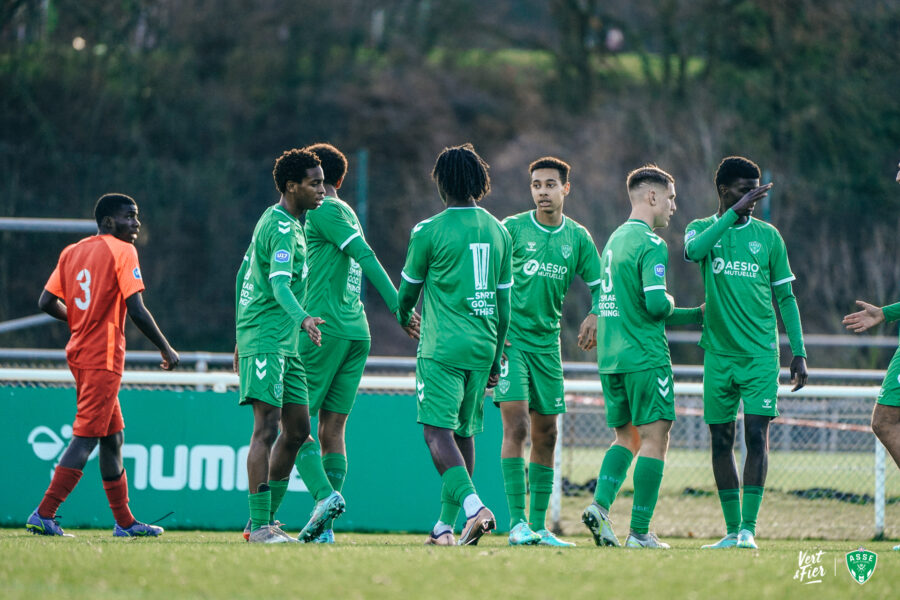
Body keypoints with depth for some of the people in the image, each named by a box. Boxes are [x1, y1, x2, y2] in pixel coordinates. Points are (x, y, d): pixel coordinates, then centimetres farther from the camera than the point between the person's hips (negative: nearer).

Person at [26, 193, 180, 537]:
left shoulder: (72, 252, 13)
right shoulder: (122, 252, -8)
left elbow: (47, 302, 10)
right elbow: (136, 309, -16)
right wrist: (165, 348, -7)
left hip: (79, 353, 8)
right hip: (103, 357, -8)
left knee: (113, 437, 15)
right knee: (85, 437, -9)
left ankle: (125, 521, 20)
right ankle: (44, 515, -14)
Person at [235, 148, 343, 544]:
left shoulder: (272, 220, 18)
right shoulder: (283, 229, -14)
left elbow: (244, 274, 25)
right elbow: (279, 284, -29)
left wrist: (242, 337, 29)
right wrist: (302, 319, -46)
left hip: (285, 345, 10)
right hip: (266, 341, -10)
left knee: (297, 429, 10)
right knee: (267, 428, -14)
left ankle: (264, 521, 15)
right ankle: (260, 526, -16)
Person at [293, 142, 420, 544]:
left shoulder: (322, 211, -6)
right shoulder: (346, 213, 21)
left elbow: (367, 258, -17)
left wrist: (398, 307, -24)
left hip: (322, 330, -8)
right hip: (355, 331, 8)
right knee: (332, 429, 6)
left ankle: (325, 498, -23)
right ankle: (325, 526, 3)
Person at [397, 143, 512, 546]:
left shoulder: (429, 231, -7)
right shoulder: (498, 231, 9)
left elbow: (409, 288, 6)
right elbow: (504, 302, 12)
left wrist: (404, 315, 30)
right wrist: (496, 358, 19)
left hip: (442, 347, -6)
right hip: (482, 346, 6)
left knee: (438, 431, -10)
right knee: (464, 433, 12)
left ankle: (473, 505, -31)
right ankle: (446, 525, 16)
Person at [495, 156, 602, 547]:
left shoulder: (577, 237, 6)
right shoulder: (511, 229, -4)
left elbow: (601, 287, 10)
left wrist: (595, 318, -9)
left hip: (547, 342, 4)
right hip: (510, 339, -4)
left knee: (546, 434, 7)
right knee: (516, 426, -14)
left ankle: (539, 526, 14)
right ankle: (517, 522, -14)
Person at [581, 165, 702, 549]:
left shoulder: (614, 240, 17)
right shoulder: (651, 244, -11)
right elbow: (656, 304, -23)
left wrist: (697, 315, 27)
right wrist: (671, 302, 2)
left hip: (610, 358, 8)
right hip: (645, 357, -8)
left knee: (626, 438, 16)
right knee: (654, 439, -3)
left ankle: (600, 505, -5)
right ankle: (639, 532, -6)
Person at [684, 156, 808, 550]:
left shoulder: (768, 236, 7)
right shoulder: (702, 228, 6)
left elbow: (785, 297, 11)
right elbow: (694, 250, -19)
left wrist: (799, 352, 5)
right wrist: (735, 211, -22)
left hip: (760, 354, -1)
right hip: (718, 352, 1)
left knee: (757, 434, -12)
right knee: (721, 440, 3)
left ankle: (749, 528, -13)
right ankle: (732, 530, 12)